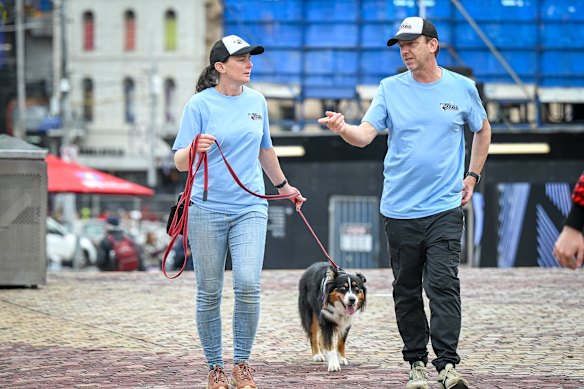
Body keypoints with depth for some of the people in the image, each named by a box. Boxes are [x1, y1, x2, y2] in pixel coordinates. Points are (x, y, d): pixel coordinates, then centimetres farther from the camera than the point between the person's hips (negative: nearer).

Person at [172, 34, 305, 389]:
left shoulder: (256, 101, 9)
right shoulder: (200, 104, -4)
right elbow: (180, 162, -6)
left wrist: (283, 185, 36)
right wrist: (195, 149, -27)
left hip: (250, 208, 3)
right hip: (207, 210, -2)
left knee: (248, 284, -13)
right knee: (210, 292, 2)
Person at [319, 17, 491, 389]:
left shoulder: (462, 88, 3)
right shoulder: (390, 89, 3)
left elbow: (483, 130, 20)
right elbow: (365, 134, -7)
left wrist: (472, 176, 12)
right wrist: (342, 129, -28)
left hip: (445, 208, -2)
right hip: (400, 208, 2)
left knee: (443, 285, -13)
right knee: (407, 290, 7)